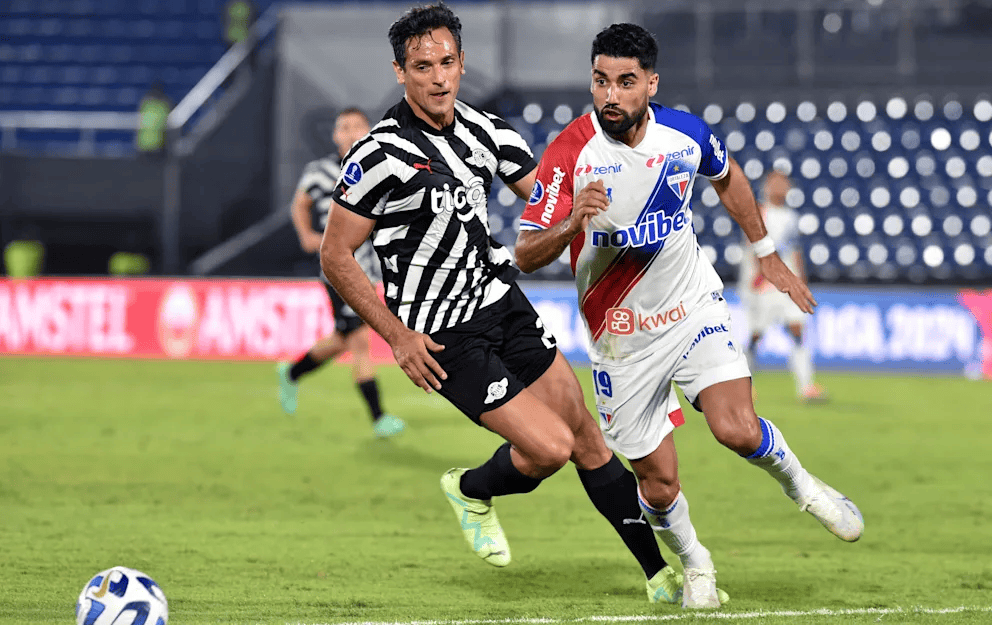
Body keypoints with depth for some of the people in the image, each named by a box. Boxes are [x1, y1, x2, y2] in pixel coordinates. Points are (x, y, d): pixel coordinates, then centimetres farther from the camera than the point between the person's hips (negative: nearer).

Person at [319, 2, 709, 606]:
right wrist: (398, 337, -14)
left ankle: (660, 573, 14)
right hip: (444, 335, -6)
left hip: (501, 301, 6)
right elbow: (336, 257, -12)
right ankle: (472, 491, 20)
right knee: (549, 447, -12)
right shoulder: (381, 154, -17)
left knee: (587, 437, 5)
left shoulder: (485, 129, 1)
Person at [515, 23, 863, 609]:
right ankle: (696, 565, 32)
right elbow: (526, 255, -21)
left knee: (739, 430, -21)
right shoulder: (569, 154, -19)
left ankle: (800, 483, 12)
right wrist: (572, 223, -41)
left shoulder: (686, 133, -9)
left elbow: (728, 177, 15)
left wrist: (768, 254, 21)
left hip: (693, 308, 1)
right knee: (659, 482, 2)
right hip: (621, 335, -1)